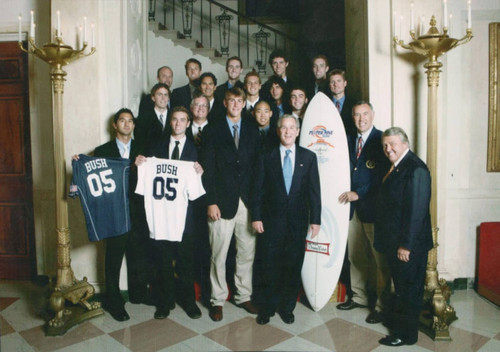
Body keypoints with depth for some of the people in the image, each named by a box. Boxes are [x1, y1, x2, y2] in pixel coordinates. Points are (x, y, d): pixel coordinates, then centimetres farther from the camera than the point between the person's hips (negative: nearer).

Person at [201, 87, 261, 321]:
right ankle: (217, 300, 19)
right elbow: (208, 168, -2)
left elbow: (258, 165, 9)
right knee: (218, 255, 3)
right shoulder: (213, 130, 3)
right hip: (223, 202, -3)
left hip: (248, 201, 3)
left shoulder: (252, 130, 12)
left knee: (247, 253, 10)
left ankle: (243, 296, 26)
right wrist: (211, 202, -8)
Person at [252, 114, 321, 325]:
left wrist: (315, 219, -2)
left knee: (294, 266, 9)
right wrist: (256, 217, -5)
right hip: (272, 220, -1)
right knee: (272, 267, 7)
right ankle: (269, 306, 24)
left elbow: (314, 190, 3)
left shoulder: (308, 157, 5)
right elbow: (258, 189, 1)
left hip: (298, 220, 1)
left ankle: (287, 307, 26)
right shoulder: (266, 157, 4)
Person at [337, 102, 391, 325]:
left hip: (373, 207, -6)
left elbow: (384, 176, -12)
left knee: (379, 258, 2)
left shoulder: (381, 140, -5)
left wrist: (359, 193, -15)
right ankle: (359, 296, 29)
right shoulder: (349, 140, 15)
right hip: (353, 206, 6)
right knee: (355, 256, 13)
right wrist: (347, 193, 1)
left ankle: (381, 304, 14)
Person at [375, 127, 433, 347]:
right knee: (400, 285, 24)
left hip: (409, 245, -9)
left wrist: (406, 244, -22)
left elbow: (416, 211, -24)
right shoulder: (395, 167, 9)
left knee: (409, 289, 7)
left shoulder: (416, 169, -21)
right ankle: (397, 319, 41)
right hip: (394, 242, 9)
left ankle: (406, 334, 22)